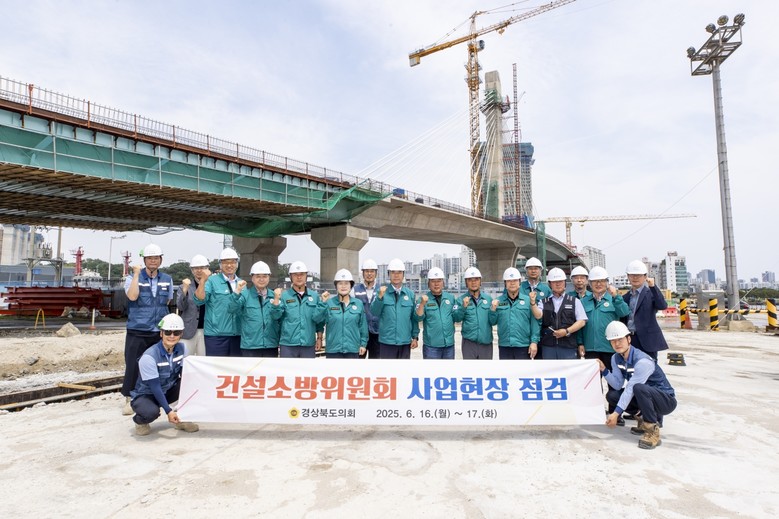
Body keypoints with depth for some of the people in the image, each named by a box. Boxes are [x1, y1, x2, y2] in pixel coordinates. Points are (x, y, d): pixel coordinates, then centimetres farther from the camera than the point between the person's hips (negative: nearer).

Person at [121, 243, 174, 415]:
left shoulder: (167, 280, 9)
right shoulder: (133, 277, -1)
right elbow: (132, 296, -19)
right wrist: (137, 274, -16)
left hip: (159, 331, 3)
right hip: (137, 331, -3)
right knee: (133, 366, -1)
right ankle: (128, 400, 14)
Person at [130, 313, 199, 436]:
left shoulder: (182, 348, -10)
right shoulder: (149, 357, -26)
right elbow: (155, 387, -27)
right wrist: (168, 411, -30)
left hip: (168, 391, 5)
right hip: (146, 395, -5)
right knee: (151, 412, -37)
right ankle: (140, 421, 1)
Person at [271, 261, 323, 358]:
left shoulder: (315, 296, 5)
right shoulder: (284, 295, 0)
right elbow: (275, 316, -9)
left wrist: (319, 338, 7)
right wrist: (276, 298, -22)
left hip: (309, 345, 2)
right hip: (288, 344, -2)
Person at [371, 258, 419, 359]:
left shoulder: (410, 294, 4)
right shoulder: (382, 291, -2)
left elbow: (414, 317, 8)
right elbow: (374, 312, -11)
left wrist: (415, 336, 4)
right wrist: (380, 296, -25)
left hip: (405, 341, 2)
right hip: (386, 341, -2)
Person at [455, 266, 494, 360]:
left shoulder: (488, 298, 6)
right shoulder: (461, 299, 0)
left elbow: (493, 322, 7)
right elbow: (456, 318, -12)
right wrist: (463, 307, -28)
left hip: (486, 341, 2)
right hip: (469, 342, -2)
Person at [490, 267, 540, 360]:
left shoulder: (528, 300, -1)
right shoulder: (498, 301, 6)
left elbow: (534, 323, -3)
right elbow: (492, 322, 6)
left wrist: (534, 342, -9)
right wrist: (493, 309, -11)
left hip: (523, 346, -2)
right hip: (504, 346, 2)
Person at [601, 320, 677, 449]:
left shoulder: (642, 361, -28)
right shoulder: (616, 358, -3)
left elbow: (630, 389, -29)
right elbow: (618, 385, -6)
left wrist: (616, 413, -29)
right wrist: (604, 370, -23)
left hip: (666, 400, -8)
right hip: (644, 396, 8)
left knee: (639, 388, -37)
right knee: (611, 395, -11)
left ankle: (653, 431, -21)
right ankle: (644, 418, 9)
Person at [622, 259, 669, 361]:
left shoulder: (651, 293, 1)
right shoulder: (626, 297, 14)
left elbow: (663, 306, -19)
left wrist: (652, 286, -25)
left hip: (647, 341, -4)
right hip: (629, 341, 5)